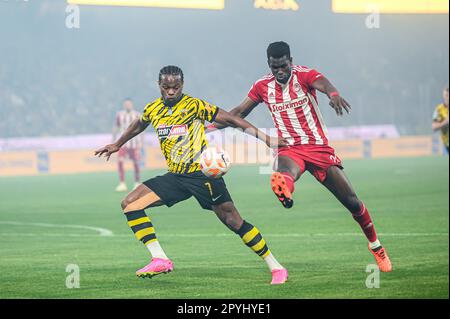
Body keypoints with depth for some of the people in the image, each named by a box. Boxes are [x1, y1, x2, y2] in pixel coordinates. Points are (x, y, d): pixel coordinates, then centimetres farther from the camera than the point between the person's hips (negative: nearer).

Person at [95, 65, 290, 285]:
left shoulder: (194, 105, -9)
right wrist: (117, 145, 44)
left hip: (202, 172, -6)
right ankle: (159, 260, -12)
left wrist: (267, 139, -10)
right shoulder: (153, 110, 8)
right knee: (130, 204, -7)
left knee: (234, 222, -10)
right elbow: (138, 125, 30)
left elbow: (230, 120, -7)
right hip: (176, 176, 6)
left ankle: (276, 268, 0)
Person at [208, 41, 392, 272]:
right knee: (285, 170, -39)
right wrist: (212, 126, 3)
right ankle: (284, 187, -75)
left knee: (352, 202, 2)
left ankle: (375, 245, 23)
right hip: (290, 149, 2)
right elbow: (239, 112, 14)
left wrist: (334, 94, -56)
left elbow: (323, 84, -32)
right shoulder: (263, 86, 4)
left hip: (319, 147, -2)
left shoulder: (304, 75, -9)